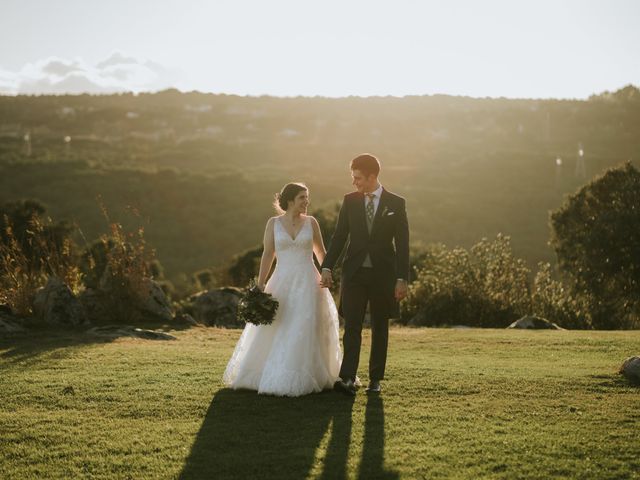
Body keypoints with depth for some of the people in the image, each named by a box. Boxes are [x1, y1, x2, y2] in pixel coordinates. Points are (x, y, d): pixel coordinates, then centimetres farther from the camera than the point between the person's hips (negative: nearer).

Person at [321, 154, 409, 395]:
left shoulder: (396, 203, -2)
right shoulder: (350, 201, 4)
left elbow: (402, 244, -2)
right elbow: (339, 236, 6)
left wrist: (402, 279, -7)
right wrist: (327, 267, -3)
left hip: (383, 274, -1)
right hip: (354, 273, 1)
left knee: (380, 328, 7)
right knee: (352, 326, -8)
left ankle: (375, 379, 14)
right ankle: (348, 378, -15)